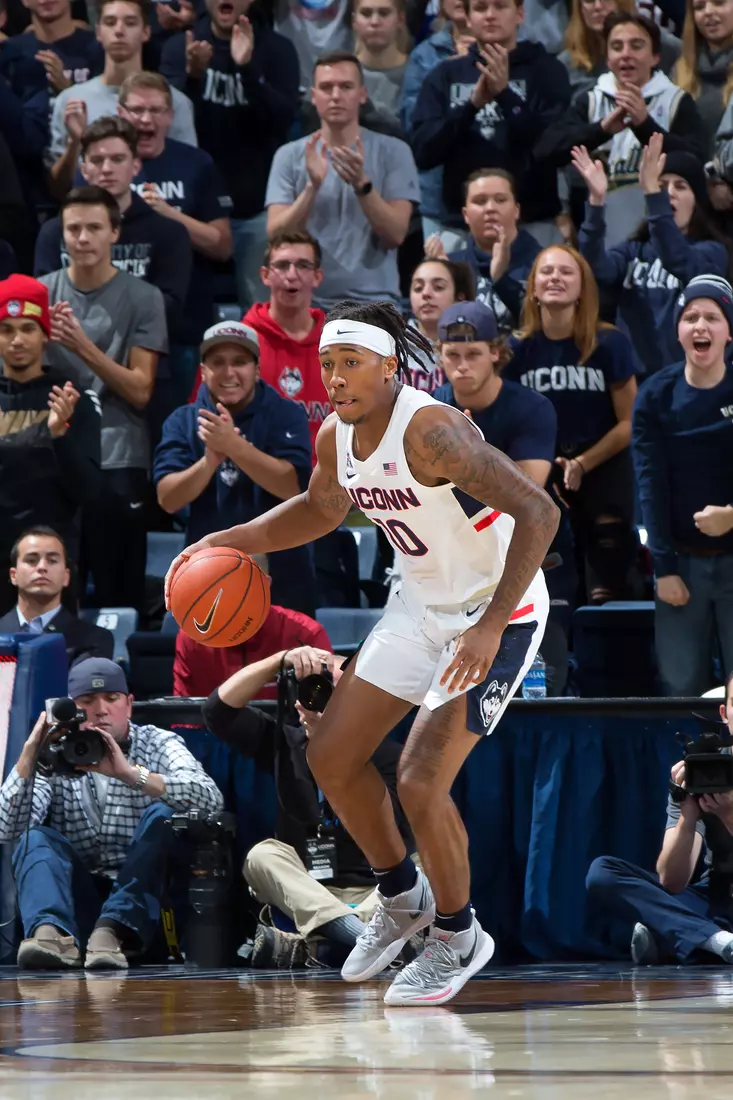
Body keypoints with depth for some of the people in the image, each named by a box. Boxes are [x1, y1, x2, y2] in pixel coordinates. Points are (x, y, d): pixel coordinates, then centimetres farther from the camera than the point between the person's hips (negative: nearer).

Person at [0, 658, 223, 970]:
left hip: (142, 899, -1)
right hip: (78, 898, 1)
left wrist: (130, 774, -26)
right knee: (37, 839, -20)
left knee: (162, 815, -21)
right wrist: (30, 754, -15)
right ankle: (53, 934, -49)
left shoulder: (158, 744, 5)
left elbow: (210, 799, -16)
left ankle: (113, 931, -39)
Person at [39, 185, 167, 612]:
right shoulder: (41, 292, 8)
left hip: (118, 463, -2)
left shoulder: (143, 298, 0)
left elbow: (140, 391, -5)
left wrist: (84, 346, -17)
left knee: (120, 596, -2)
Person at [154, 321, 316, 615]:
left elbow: (292, 487, -19)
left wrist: (235, 446, -30)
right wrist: (210, 460, -26)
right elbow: (168, 499, -8)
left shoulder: (285, 415, -4)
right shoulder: (182, 421, 2)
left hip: (281, 579, -2)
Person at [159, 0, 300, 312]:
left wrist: (248, 69, -27)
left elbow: (283, 119, -12)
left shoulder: (277, 49, 0)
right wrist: (193, 75, -30)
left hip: (257, 206, 0)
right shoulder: (180, 46, 2)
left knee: (260, 306, 2)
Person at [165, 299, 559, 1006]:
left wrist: (490, 626, -39)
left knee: (420, 781, -16)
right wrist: (231, 542, 9)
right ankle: (402, 899, 30)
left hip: (496, 612, -9)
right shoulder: (335, 437, -3)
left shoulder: (430, 430, -29)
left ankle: (458, 937, 7)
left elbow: (538, 512, -34)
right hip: (421, 604, 9)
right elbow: (323, 506, 20)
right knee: (332, 758, 8)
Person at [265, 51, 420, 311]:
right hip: (307, 301, 1)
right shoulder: (289, 156, 5)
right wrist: (312, 185, -18)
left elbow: (395, 234, -5)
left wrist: (362, 184, -20)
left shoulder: (393, 152, 2)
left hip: (373, 302, -1)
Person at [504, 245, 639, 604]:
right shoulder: (517, 348, -4)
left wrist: (582, 465, -16)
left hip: (604, 471, -2)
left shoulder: (609, 344, -8)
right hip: (541, 474, 2)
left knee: (607, 596, -11)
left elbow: (629, 423, -5)